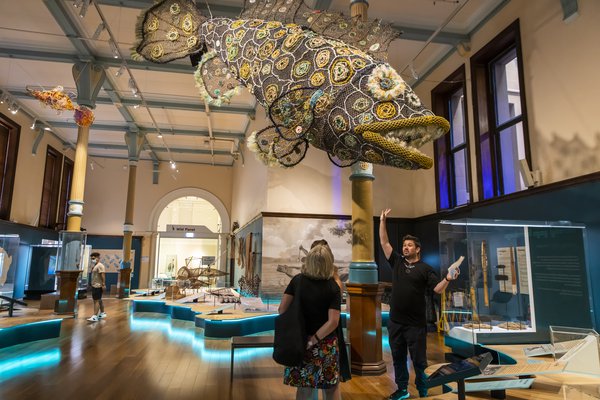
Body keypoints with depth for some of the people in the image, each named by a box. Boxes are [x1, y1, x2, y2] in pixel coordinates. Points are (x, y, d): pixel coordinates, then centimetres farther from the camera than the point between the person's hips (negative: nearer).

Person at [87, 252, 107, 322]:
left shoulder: (100, 266, -14)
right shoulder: (94, 266, 18)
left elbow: (103, 275, -23)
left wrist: (103, 284, -28)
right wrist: (92, 284, 23)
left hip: (98, 286, -11)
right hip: (94, 285, 11)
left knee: (96, 301, -12)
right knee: (99, 300, 18)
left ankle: (95, 316, -14)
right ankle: (102, 313, 28)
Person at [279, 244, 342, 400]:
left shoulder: (297, 280, -6)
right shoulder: (333, 287, -12)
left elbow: (282, 309, -5)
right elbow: (333, 322, -20)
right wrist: (313, 340, -14)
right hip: (325, 344, -2)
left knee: (303, 387, 17)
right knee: (331, 387, 15)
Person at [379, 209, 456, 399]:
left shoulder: (425, 269, -4)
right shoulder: (397, 262, 5)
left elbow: (438, 289, -12)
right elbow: (384, 243, 5)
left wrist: (447, 279, -32)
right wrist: (382, 221, 1)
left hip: (416, 323, -4)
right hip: (395, 321, 4)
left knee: (419, 360, 6)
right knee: (398, 358, 15)